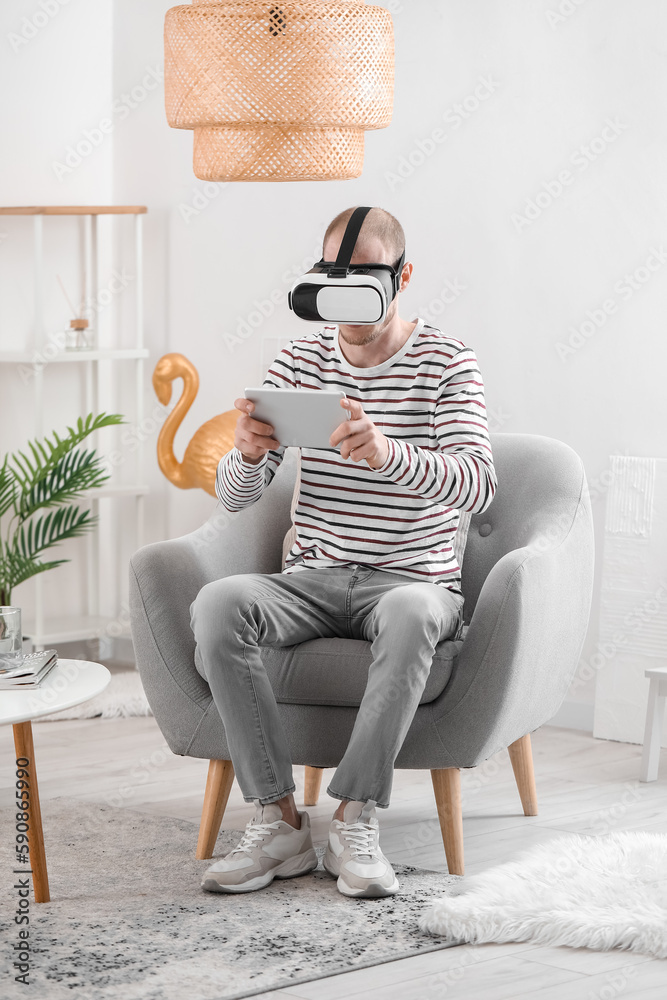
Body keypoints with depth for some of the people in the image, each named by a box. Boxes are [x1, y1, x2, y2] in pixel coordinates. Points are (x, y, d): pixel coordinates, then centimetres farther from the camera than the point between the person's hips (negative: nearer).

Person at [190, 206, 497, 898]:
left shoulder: (446, 362, -2)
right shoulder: (299, 361, 8)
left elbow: (477, 485, -19)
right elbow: (235, 497, 4)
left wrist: (387, 452, -39)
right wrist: (248, 453, -22)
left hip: (412, 579, -3)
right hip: (312, 579, 3)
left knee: (411, 614, -39)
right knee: (217, 603, -28)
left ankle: (355, 819, -28)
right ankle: (278, 821, -25)